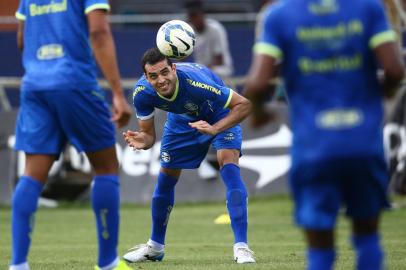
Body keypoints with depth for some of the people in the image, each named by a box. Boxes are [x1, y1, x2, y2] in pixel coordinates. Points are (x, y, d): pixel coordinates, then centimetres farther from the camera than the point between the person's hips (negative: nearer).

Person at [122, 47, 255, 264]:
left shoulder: (195, 81, -43)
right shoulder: (142, 93, -29)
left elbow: (244, 104, -35)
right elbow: (148, 134, -15)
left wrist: (215, 129, -49)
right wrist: (142, 141, -40)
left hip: (220, 116, -4)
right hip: (182, 118, 4)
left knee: (229, 166, -25)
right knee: (165, 179, 6)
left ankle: (241, 247, -25)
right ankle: (155, 246, 28)